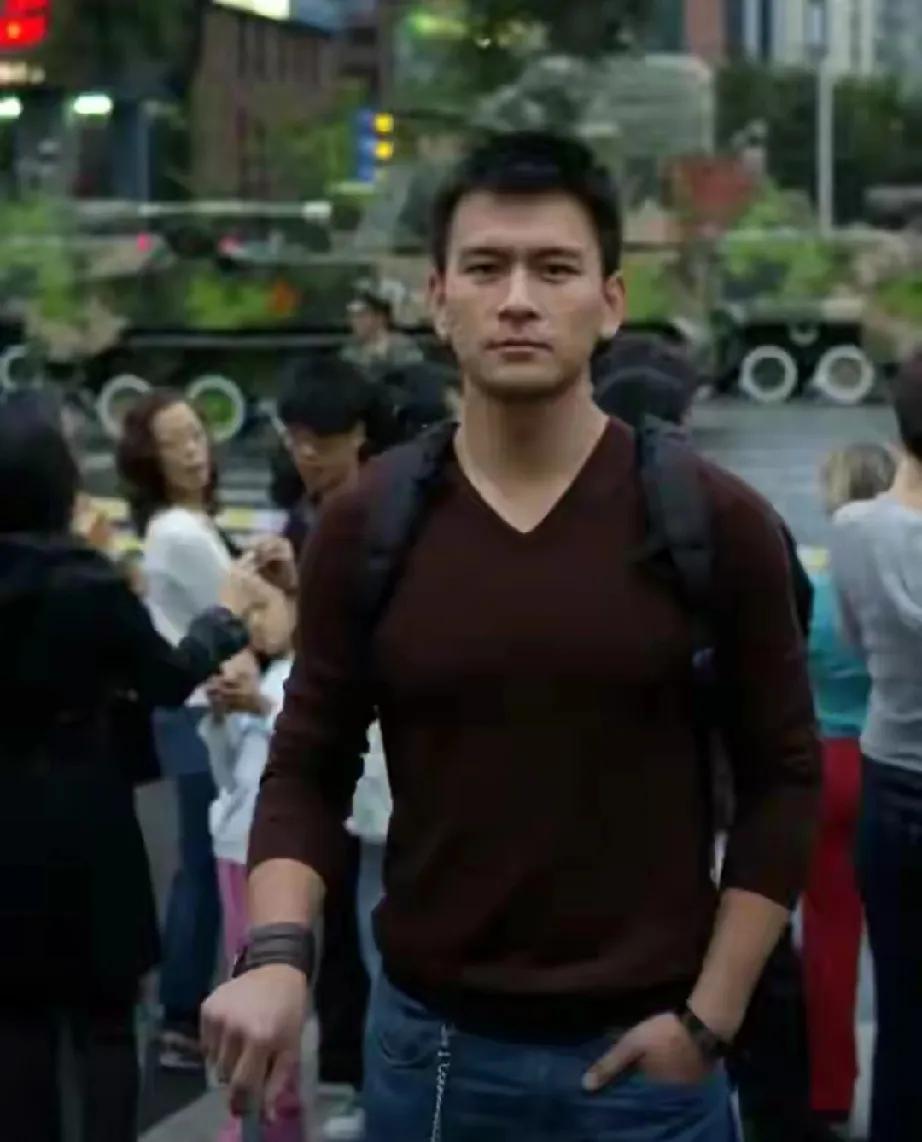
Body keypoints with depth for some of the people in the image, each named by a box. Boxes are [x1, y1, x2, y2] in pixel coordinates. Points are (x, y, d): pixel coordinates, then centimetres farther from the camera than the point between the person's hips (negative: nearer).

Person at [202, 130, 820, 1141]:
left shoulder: (714, 523, -6)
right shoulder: (364, 525, -2)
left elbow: (783, 778, -2)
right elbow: (308, 768, 2)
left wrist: (710, 1017, -7)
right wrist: (277, 955, -14)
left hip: (640, 1050, -1)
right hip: (427, 1040, 2)